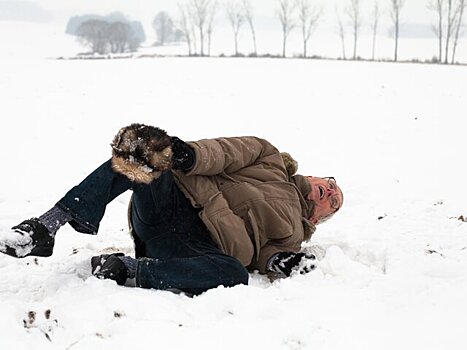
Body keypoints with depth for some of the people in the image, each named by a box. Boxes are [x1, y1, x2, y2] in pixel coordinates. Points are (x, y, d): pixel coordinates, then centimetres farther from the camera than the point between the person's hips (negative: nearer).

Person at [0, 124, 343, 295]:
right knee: (135, 153, -30)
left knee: (235, 276, -35)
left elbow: (252, 252, 9)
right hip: (172, 201, 0)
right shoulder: (268, 158, 24)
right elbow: (224, 152, 5)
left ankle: (128, 269, -33)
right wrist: (189, 155, -18)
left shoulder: (292, 232, 28)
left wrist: (280, 261, -16)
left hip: (198, 246, 0)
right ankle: (46, 228, -38)